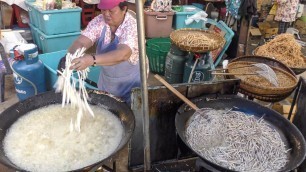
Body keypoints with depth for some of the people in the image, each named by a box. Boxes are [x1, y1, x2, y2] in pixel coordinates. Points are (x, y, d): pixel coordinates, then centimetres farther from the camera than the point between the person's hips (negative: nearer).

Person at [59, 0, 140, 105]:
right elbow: (80, 42, -22)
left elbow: (123, 54, -42)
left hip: (131, 82, -4)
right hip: (106, 80, 5)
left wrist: (92, 60, -55)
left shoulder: (132, 26, -25)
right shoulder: (98, 22, -11)